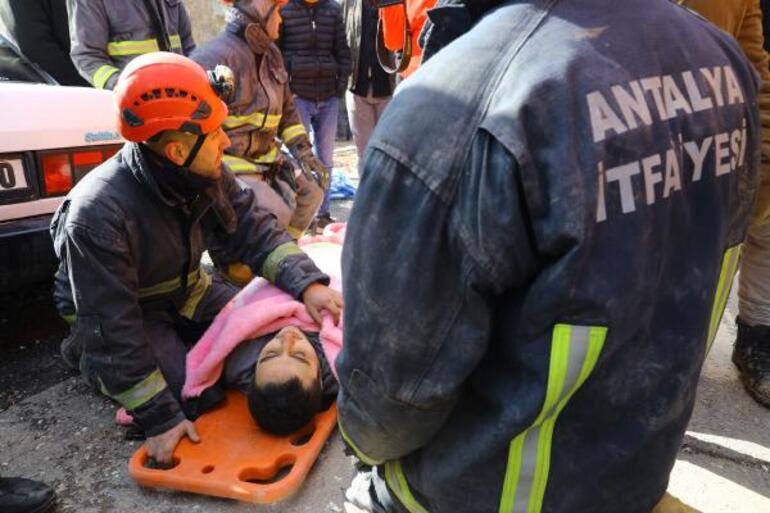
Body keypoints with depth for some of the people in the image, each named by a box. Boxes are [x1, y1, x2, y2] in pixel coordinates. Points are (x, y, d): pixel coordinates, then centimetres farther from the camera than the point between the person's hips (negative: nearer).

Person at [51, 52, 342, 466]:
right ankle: (89, 355, 9)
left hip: (186, 291, 6)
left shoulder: (207, 173, -19)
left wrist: (306, 283, -30)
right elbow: (113, 329, -31)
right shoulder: (98, 214, -36)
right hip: (123, 313, -5)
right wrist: (159, 419, -28)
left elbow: (253, 231, -13)